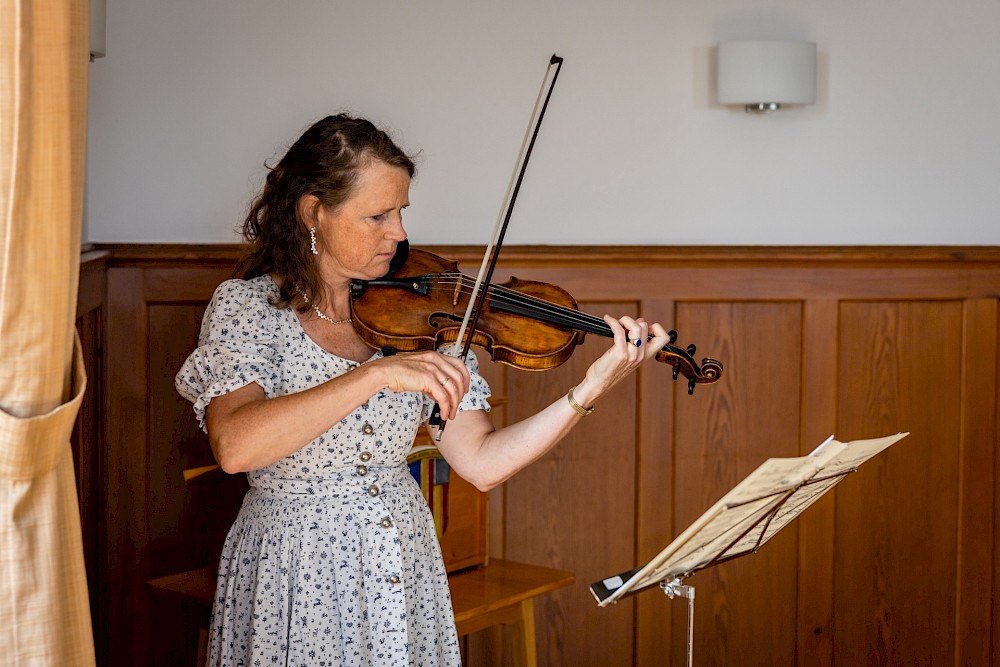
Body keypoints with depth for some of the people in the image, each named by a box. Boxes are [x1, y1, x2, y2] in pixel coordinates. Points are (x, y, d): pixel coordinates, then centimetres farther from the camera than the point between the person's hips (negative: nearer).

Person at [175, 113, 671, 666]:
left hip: (405, 573, 4)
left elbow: (482, 463, -6)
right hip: (296, 584, -3)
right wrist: (378, 373, -34)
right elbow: (234, 446, -29)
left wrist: (592, 388, -16)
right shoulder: (246, 306, -10)